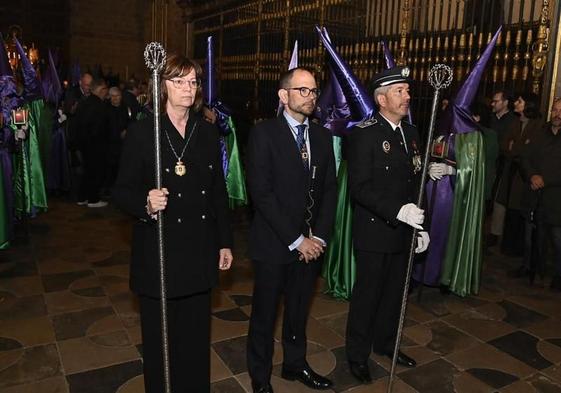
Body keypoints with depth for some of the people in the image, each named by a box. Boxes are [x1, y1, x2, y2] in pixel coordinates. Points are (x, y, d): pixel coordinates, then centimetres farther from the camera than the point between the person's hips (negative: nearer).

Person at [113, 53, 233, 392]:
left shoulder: (208, 132, 5)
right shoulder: (142, 132, -7)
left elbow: (219, 192, 9)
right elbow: (122, 191, -6)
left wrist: (225, 242, 10)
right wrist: (146, 203, -28)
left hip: (200, 252, 4)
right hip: (159, 251, -3)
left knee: (197, 334, 16)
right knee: (160, 336, 12)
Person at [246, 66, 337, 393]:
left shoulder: (322, 136, 7)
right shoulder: (264, 133, -10)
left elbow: (330, 189, 6)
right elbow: (262, 193, -16)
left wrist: (319, 237, -5)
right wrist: (296, 240, -16)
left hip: (311, 244, 5)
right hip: (274, 244, -4)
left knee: (299, 310, 19)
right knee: (265, 314, 11)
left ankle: (295, 364, 41)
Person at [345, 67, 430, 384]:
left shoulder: (411, 133, 9)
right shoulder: (365, 133, -13)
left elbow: (415, 182, 13)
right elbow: (360, 187, -19)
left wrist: (420, 225, 9)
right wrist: (397, 211, -27)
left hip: (403, 230, 7)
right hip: (374, 231, -6)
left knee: (395, 291, 18)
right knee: (368, 293, 7)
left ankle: (385, 341, 40)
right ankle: (358, 353, 27)